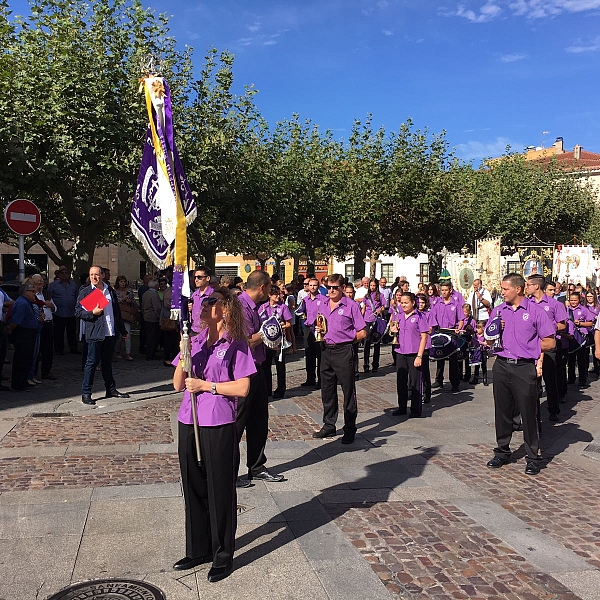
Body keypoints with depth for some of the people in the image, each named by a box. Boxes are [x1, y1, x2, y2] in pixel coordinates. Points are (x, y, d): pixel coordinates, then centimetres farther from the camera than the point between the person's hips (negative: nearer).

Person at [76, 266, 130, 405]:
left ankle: (111, 389, 24)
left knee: (107, 362, 14)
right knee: (92, 362, -3)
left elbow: (117, 311, 18)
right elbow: (78, 312, -3)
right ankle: (86, 393, 4)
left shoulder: (110, 290, 13)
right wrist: (92, 313, -19)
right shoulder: (85, 292, -1)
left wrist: (123, 330, 20)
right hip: (95, 334, -5)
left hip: (111, 333, 5)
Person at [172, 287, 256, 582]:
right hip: (189, 423, 6)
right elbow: (178, 384, 6)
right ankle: (198, 549, 31)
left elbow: (242, 388, -11)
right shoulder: (196, 341, 9)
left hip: (219, 426, -6)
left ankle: (223, 555, 22)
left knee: (220, 491, 6)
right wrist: (183, 356, -10)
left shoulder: (235, 345, -6)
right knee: (193, 488, 15)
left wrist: (206, 385, -13)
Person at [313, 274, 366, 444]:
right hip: (326, 351, 6)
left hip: (343, 352, -6)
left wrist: (345, 341, -7)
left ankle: (350, 430, 11)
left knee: (348, 391, 2)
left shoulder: (351, 306, -6)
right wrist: (318, 330, 4)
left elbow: (362, 333, -5)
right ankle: (329, 426, 25)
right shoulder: (322, 305, 11)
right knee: (327, 390, 13)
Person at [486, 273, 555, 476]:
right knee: (502, 411, 12)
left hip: (525, 368, -4)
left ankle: (533, 457, 15)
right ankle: (502, 452, 25)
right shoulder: (498, 311, 10)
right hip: (501, 366, 5)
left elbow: (549, 342, -3)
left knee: (528, 412, 2)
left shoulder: (535, 311, -4)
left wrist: (528, 347, -2)